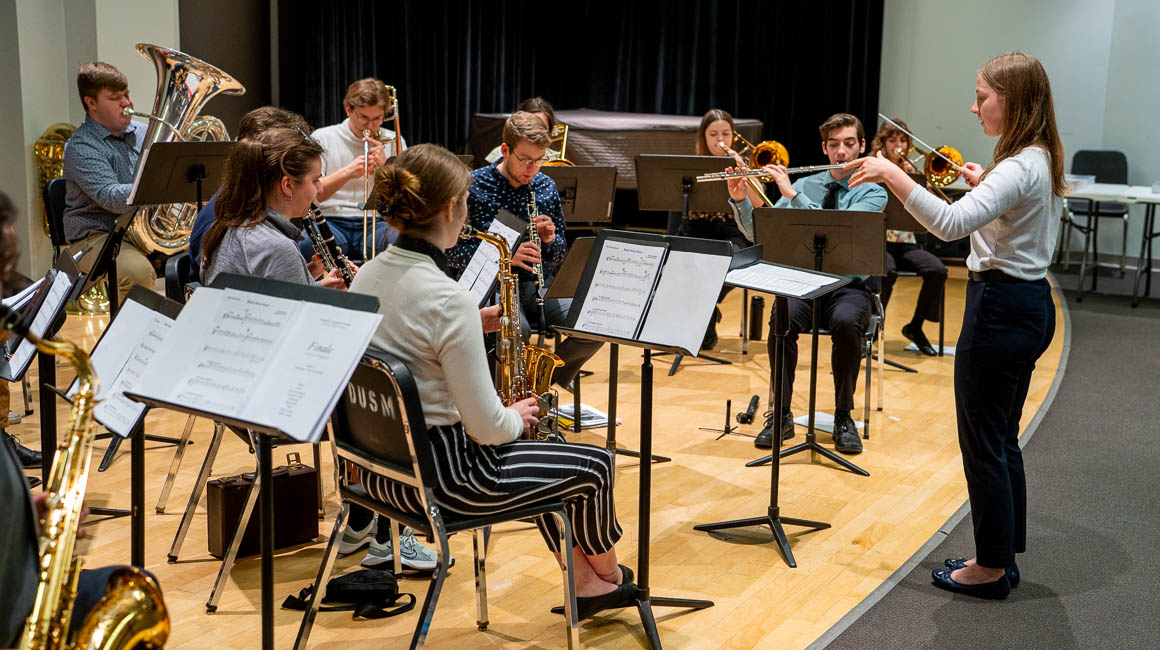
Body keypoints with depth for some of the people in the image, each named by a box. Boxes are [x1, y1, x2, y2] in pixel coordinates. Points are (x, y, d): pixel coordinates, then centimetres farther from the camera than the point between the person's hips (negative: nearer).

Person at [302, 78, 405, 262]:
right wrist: (346, 173, -15)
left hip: (377, 222, 1)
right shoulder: (323, 138, 9)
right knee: (306, 244, -37)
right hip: (331, 220, -1)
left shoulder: (393, 141, 16)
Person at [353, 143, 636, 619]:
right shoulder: (448, 299, -27)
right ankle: (608, 574, 39)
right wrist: (516, 418, -2)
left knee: (543, 454, 29)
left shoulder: (367, 276, -1)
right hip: (439, 477, -9)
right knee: (595, 464, 10)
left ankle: (585, 583, 37)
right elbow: (488, 429, -23)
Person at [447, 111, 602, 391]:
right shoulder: (473, 186, -6)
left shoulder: (546, 187, 9)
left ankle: (550, 378, 9)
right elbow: (452, 252, -11)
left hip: (538, 285, 5)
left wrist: (550, 240, -10)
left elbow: (559, 257, 15)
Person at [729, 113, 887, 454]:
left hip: (848, 286, -2)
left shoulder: (873, 193, 1)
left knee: (846, 322, -35)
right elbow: (757, 233, 7)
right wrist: (740, 199, -10)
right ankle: (781, 415, -19)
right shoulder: (804, 185, 11)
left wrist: (794, 195, -21)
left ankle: (843, 417, -17)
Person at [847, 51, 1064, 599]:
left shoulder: (1017, 168, -21)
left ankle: (991, 569, 14)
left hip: (1000, 308, -10)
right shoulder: (1042, 160, 10)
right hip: (1032, 305, 10)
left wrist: (892, 174, -34)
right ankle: (1002, 556, 29)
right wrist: (984, 184, 19)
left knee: (982, 443, 2)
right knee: (1001, 439, 18)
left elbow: (952, 223, -37)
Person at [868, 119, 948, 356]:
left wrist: (912, 177, -6)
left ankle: (915, 326, -2)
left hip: (905, 242, 4)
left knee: (937, 270, -23)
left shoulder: (912, 172, 15)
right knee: (887, 271, -36)